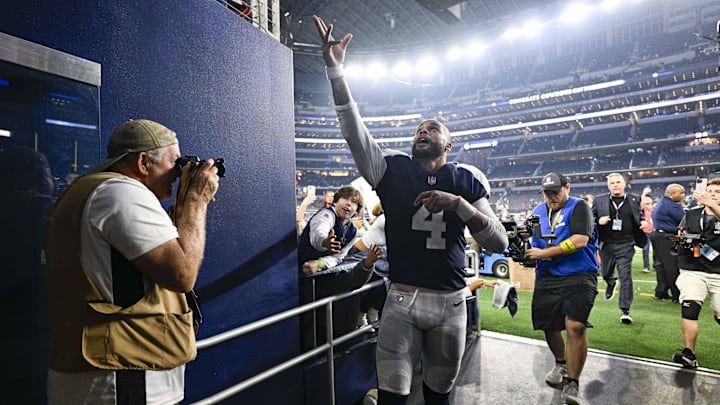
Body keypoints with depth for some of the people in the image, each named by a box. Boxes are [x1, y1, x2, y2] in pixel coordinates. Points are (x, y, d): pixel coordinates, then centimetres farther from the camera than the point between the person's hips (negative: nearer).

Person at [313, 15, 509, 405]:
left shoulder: (466, 180, 2)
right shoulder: (392, 169, 1)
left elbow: (499, 242, -3)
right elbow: (353, 127, -10)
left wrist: (457, 203, -18)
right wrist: (334, 69, -19)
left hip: (451, 302, 2)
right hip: (401, 299, -1)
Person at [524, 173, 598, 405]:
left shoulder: (579, 208, -4)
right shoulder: (538, 211, 13)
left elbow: (580, 240, -18)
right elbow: (531, 240, 15)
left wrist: (543, 253, -17)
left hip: (578, 276, -5)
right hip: (547, 278, 5)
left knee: (576, 326, -16)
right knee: (548, 326, 10)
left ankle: (572, 383, 0)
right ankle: (560, 364, 38)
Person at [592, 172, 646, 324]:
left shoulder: (634, 200, 4)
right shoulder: (599, 201, 1)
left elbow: (639, 215, 20)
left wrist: (642, 221, -1)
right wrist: (598, 221, -16)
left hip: (625, 245, -1)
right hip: (606, 244, 1)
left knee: (625, 276, -6)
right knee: (606, 273, 17)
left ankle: (625, 310, 2)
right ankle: (611, 283, 54)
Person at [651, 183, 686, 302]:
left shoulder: (661, 203, 16)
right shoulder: (672, 206, -15)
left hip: (656, 234, 10)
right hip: (666, 238, -10)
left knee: (661, 265, 12)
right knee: (673, 267, -5)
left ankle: (660, 292, 16)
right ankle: (677, 295, -1)